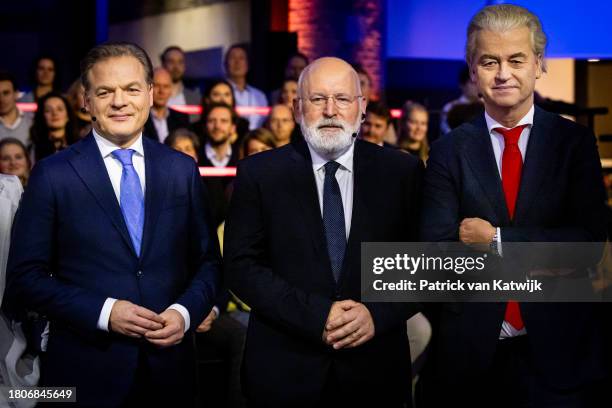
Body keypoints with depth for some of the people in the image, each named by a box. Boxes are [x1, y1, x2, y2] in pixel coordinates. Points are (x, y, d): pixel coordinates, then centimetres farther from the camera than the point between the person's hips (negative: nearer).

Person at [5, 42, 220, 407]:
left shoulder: (182, 170, 5)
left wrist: (186, 312, -8)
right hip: (86, 373, -3)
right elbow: (26, 277, -5)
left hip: (169, 368, 3)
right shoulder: (53, 176, -4)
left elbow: (208, 261, 10)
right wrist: (103, 312, -15)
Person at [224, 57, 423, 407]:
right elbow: (241, 266, -5)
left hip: (376, 370, 1)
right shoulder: (259, 174, -1)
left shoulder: (402, 171, 1)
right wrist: (315, 316, -15)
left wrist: (377, 314, -15)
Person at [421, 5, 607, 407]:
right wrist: (546, 254, -12)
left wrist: (497, 240, -13)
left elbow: (590, 238, -9)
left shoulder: (575, 142, 1)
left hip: (558, 352, 0)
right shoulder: (450, 152, 2)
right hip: (472, 357, 0)